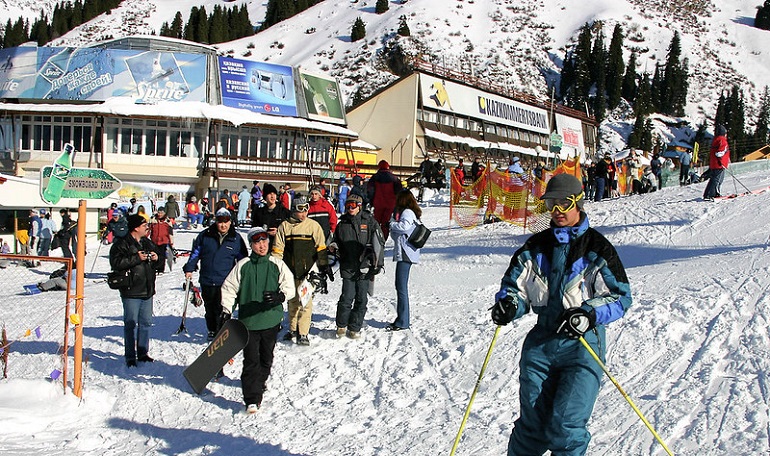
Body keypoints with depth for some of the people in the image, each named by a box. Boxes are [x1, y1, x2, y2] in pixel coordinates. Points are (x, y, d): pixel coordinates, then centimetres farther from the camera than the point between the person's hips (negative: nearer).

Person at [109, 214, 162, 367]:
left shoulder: (148, 243, 14)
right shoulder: (122, 244, -8)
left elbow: (156, 263, 25)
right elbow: (116, 262, -22)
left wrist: (156, 258, 2)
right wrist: (137, 258, -22)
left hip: (147, 291, 7)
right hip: (131, 292, -7)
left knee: (146, 323, 12)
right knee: (130, 324, -1)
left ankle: (143, 353, 23)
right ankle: (130, 356, 6)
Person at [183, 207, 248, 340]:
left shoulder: (236, 239, 2)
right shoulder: (205, 235, 2)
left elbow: (243, 260, 12)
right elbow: (195, 253, 12)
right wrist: (189, 268, 7)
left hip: (225, 283, -2)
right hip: (207, 281, 2)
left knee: (222, 310, -4)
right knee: (209, 309, 14)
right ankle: (211, 331, 32)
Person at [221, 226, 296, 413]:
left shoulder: (277, 265, 0)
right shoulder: (242, 266, -2)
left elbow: (290, 287, -2)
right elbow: (229, 289, 4)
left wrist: (280, 296, -23)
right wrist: (226, 312, -1)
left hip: (271, 320, 2)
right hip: (248, 320, -2)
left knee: (266, 357, 16)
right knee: (251, 360, -6)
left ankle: (260, 382, 42)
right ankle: (252, 399, -5)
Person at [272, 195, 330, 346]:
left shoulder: (313, 225, 1)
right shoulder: (284, 226, 4)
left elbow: (321, 247, 5)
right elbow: (277, 249, 7)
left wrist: (324, 266, 2)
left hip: (307, 270, -2)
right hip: (290, 270, 2)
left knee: (305, 302, -6)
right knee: (292, 301, 12)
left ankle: (303, 333, -1)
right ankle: (293, 329, 25)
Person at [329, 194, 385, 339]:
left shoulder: (370, 222, 2)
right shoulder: (342, 225, 10)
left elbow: (379, 243, 3)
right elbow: (337, 242, 24)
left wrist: (378, 263, -5)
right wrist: (334, 247, 2)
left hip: (365, 267, -1)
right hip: (348, 267, 1)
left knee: (361, 299, 3)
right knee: (347, 297, -5)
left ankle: (355, 328, 16)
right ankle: (341, 325, 14)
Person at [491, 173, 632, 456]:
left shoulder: (597, 248, -2)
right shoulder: (537, 246, 11)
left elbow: (621, 296, -5)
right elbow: (515, 284, 14)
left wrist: (590, 314, -23)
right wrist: (507, 303, -9)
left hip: (583, 343, -4)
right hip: (542, 340, 4)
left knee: (565, 425, -13)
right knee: (531, 424, 6)